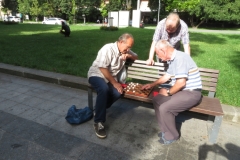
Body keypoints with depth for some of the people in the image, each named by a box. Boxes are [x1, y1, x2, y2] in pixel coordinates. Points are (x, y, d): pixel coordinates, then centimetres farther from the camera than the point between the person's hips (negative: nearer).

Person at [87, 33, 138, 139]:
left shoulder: (125, 51, 4)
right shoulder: (108, 49, -19)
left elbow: (136, 56, 16)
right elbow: (103, 69, -23)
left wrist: (129, 55, -9)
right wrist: (115, 83, -21)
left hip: (110, 77, 6)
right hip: (96, 74, -6)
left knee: (118, 93, -26)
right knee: (104, 89, -38)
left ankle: (99, 109, -2)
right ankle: (98, 122, -26)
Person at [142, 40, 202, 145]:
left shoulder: (180, 58, -22)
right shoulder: (172, 59, 8)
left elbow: (181, 82, -28)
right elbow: (167, 76, 21)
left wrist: (168, 92, -12)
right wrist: (152, 85, 23)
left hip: (191, 93, -10)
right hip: (181, 90, 10)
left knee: (164, 108, -21)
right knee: (157, 100, 5)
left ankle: (171, 136, 4)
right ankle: (166, 130, 13)